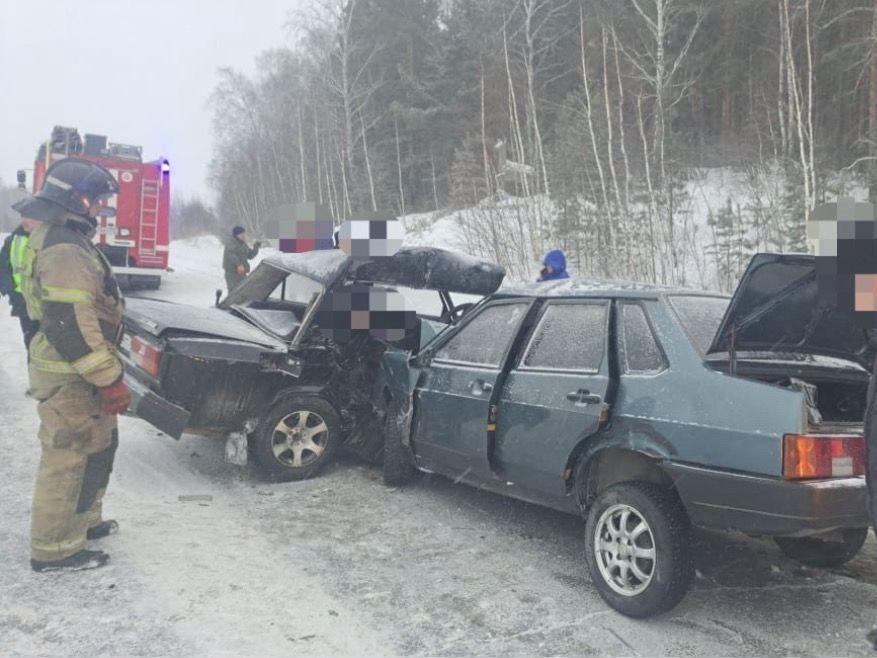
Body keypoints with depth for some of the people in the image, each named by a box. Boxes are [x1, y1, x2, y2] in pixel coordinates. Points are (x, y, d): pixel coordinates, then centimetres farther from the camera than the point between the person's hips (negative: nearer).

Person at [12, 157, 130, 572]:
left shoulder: (64, 239, 14)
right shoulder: (64, 250, -22)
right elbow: (71, 325, -27)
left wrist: (106, 372, 26)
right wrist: (109, 379, -23)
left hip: (74, 371, 11)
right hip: (70, 378, -11)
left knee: (98, 447, 22)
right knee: (69, 460, 0)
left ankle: (83, 520, 37)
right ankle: (55, 550, 13)